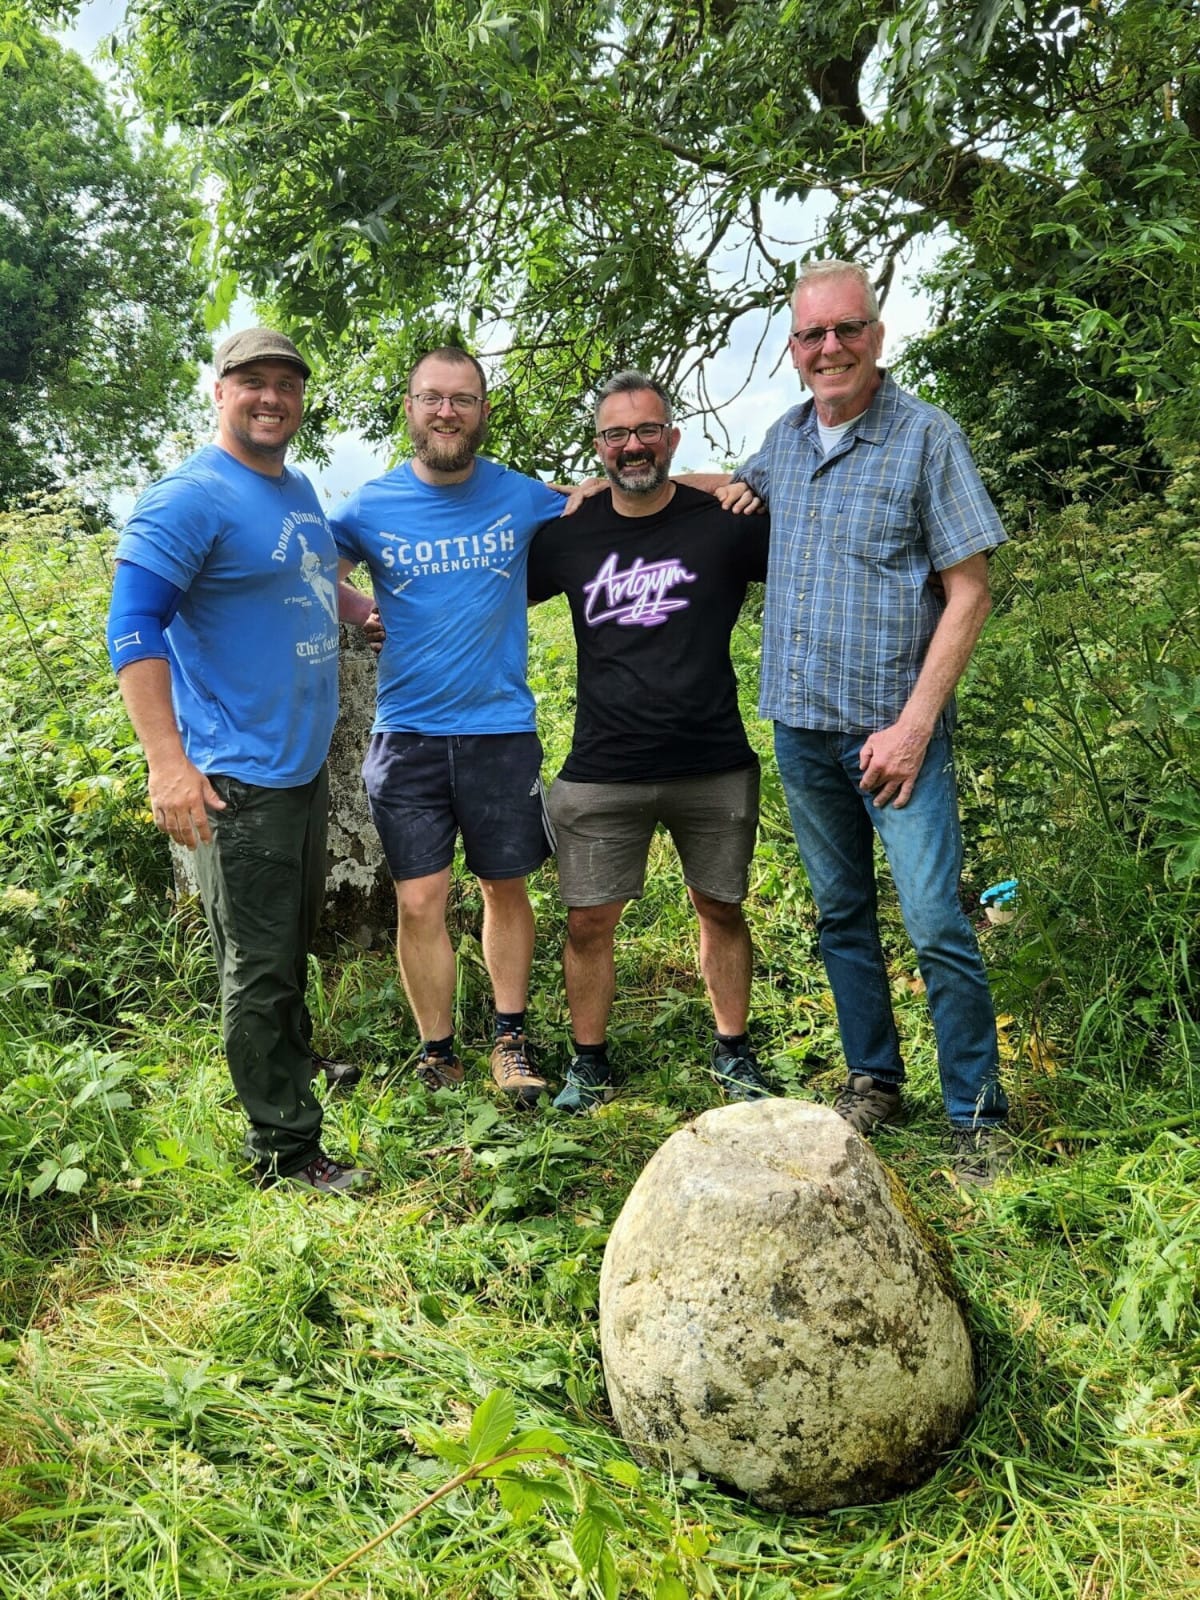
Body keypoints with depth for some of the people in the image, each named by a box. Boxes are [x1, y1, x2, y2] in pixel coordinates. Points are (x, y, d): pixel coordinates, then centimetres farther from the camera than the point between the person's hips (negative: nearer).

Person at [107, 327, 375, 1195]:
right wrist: (168, 762, -26)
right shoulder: (190, 498, -15)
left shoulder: (298, 489, 12)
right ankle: (285, 1149, 12)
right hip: (239, 775, -9)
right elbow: (133, 628, -20)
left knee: (294, 942, 24)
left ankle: (294, 1065, 45)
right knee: (260, 962, 1)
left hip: (306, 761, 9)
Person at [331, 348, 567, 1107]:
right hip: (406, 737, 0)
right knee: (420, 902, 1)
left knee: (506, 889, 11)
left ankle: (511, 1038, 28)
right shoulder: (370, 506, -1)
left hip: (501, 730, 1)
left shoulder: (521, 497, 0)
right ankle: (438, 1056, 17)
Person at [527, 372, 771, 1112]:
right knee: (589, 922, 5)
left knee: (722, 911, 12)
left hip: (714, 766, -1)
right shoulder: (569, 536, 5)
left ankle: (733, 1052, 31)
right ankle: (590, 1063, 24)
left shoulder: (724, 524, -2)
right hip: (602, 772, 1)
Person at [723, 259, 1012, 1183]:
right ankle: (874, 1080, 29)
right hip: (801, 725, 6)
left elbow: (969, 594, -9)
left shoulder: (926, 436, -6)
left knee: (936, 926, -7)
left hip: (893, 726, -5)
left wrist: (913, 725, -16)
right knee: (841, 916, 14)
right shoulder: (786, 439, 10)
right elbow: (739, 485, 33)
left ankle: (978, 1115, 8)